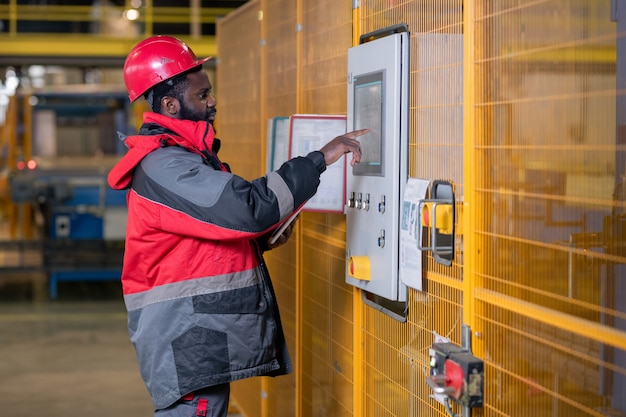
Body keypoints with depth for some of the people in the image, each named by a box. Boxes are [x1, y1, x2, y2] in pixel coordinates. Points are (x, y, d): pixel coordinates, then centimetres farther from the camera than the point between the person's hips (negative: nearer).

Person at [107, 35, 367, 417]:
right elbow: (247, 207, -28)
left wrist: (261, 239, 5)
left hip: (203, 337, 11)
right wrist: (319, 160, -22)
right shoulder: (163, 166, -18)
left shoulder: (182, 154, 16)